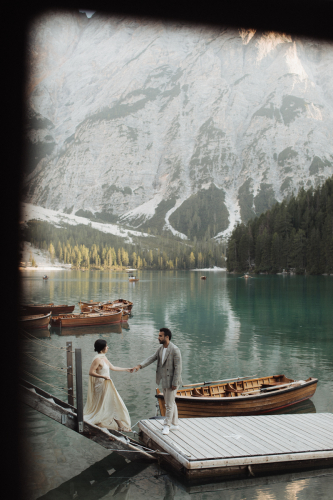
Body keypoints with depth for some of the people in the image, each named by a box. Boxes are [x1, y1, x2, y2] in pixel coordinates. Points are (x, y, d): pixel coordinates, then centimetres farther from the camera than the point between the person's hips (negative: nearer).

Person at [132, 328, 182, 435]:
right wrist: (140, 366, -14)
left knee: (170, 404, 0)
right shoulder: (160, 349, 6)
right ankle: (175, 424, 28)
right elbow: (152, 358, 1)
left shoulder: (175, 350, -20)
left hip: (172, 381, -9)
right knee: (170, 403, 17)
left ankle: (167, 425, 12)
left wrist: (175, 383, -20)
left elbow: (178, 367, -20)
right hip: (164, 381, 9)